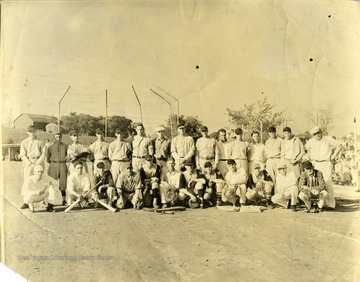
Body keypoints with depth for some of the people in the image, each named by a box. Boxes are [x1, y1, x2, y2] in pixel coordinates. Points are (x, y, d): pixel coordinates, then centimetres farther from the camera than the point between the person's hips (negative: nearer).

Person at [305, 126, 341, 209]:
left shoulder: (328, 139, -4)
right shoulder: (311, 141, 6)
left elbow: (339, 145, 3)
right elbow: (306, 147, 26)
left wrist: (333, 156, -2)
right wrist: (311, 157, 15)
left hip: (326, 164, -4)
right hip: (316, 164, 4)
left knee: (327, 182, -12)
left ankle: (331, 203, -7)